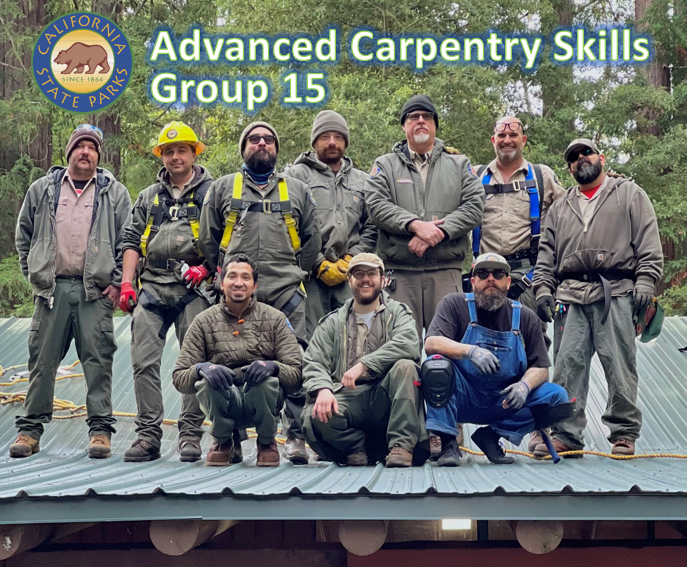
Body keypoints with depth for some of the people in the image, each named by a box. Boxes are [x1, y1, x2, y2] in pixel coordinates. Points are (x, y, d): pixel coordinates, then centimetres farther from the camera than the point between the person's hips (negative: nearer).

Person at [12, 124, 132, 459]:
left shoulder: (114, 193, 8)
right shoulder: (42, 190, 12)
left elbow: (128, 242, 5)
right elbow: (24, 236, 17)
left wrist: (117, 283, -2)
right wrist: (34, 275, 9)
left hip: (96, 291, -1)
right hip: (51, 288, 2)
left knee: (98, 360, -3)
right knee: (42, 359, 3)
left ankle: (100, 428, 2)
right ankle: (31, 428, 10)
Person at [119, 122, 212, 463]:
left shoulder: (212, 192, 8)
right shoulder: (149, 197, 20)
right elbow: (132, 240, 16)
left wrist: (207, 267, -12)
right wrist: (126, 283, 5)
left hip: (193, 289, -3)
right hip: (152, 287, 3)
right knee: (144, 360, -4)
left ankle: (190, 434, 1)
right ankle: (148, 435, -1)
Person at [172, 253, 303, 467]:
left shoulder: (275, 319, 4)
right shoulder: (204, 322, 5)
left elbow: (296, 374, -5)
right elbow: (179, 379, -2)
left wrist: (272, 366, -27)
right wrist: (202, 368, -25)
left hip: (261, 399, 0)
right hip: (223, 400, 0)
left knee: (266, 379, -33)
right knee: (210, 380, -32)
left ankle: (267, 442, -1)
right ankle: (224, 442, 0)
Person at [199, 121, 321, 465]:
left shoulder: (298, 191, 18)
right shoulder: (222, 189, 16)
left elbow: (312, 241, 16)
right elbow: (207, 240, 14)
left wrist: (294, 276, 9)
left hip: (286, 293, 0)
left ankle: (296, 436, -3)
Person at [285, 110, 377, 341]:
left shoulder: (362, 181, 21)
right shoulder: (298, 175, 7)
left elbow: (372, 228, 14)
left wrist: (350, 260, 0)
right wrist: (320, 265, -8)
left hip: (350, 276, 3)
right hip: (309, 273, -3)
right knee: (310, 340, -8)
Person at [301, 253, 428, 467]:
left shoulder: (397, 313, 14)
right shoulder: (332, 322, 19)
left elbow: (407, 345, -9)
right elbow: (313, 362, 6)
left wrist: (364, 365, -20)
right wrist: (323, 389, -17)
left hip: (385, 399, 0)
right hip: (348, 399, 1)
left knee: (405, 366, -30)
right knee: (315, 416, -30)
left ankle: (401, 445, -24)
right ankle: (359, 446, -2)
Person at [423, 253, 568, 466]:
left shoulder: (525, 317, 6)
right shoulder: (454, 304, -1)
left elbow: (540, 367, 2)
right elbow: (431, 343, -18)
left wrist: (525, 385, -21)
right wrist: (470, 351, -35)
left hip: (504, 404, 3)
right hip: (462, 398, -3)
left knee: (556, 396, -16)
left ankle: (492, 435, -3)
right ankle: (447, 443, -20)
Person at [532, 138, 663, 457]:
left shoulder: (630, 195, 12)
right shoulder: (560, 208, 25)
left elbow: (649, 245, 3)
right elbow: (547, 254, 21)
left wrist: (645, 283, -8)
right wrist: (543, 289, 6)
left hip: (616, 293, -3)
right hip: (572, 297, 4)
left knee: (620, 365, -5)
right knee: (568, 364, -2)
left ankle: (624, 433, 4)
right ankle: (565, 434, 1)